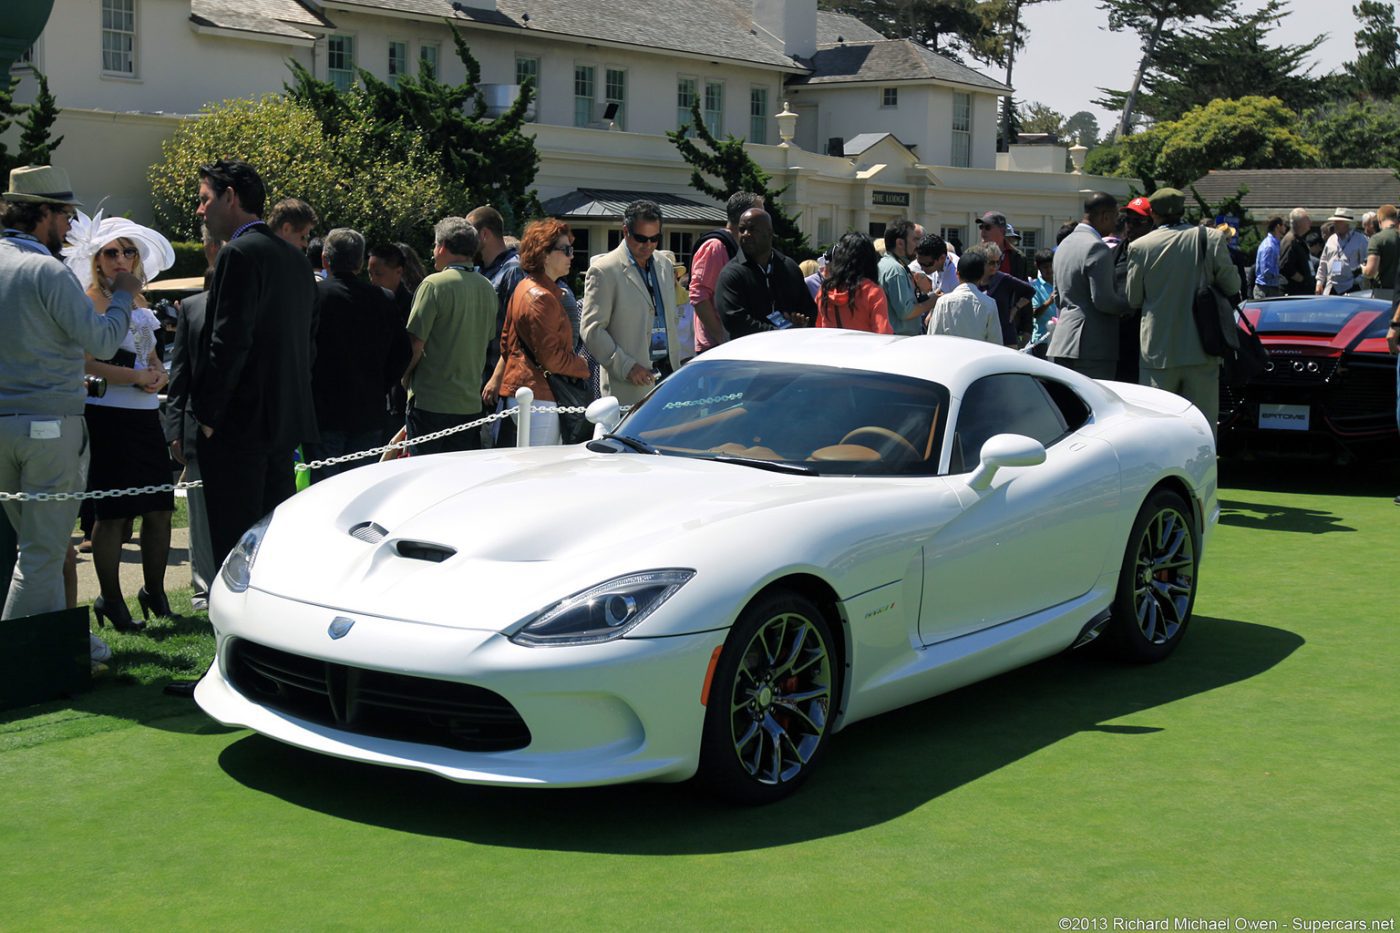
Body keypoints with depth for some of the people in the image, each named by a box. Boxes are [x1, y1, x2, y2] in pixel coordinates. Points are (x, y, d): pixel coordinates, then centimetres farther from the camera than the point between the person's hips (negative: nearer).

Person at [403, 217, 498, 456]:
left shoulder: (434, 284, -12)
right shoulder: (487, 288, 8)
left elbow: (416, 343, -13)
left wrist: (406, 377, 3)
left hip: (431, 402, -6)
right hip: (471, 403, 6)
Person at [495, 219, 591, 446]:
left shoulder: (524, 288, 14)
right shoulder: (542, 297, -17)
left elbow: (506, 342, 20)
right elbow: (551, 357, -19)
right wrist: (583, 366, -4)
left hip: (517, 388, 10)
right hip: (537, 395, -10)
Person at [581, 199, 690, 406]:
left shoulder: (664, 266, 17)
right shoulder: (604, 271, -5)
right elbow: (592, 329, -8)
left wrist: (677, 362, 14)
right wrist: (627, 367, -15)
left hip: (668, 371, 6)